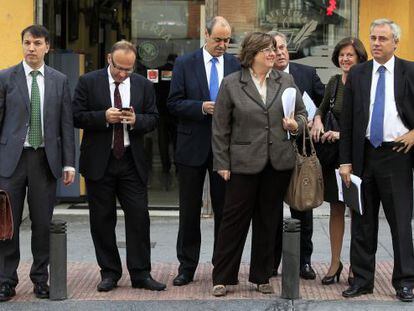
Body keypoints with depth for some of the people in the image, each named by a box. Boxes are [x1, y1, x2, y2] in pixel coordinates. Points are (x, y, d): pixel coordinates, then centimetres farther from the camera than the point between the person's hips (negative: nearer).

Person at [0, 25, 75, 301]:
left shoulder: (60, 81, 8)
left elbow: (67, 124, 7)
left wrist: (69, 163, 1)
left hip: (46, 159, 1)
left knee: (43, 223, 5)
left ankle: (41, 279, 17)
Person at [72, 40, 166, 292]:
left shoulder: (144, 85, 6)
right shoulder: (89, 82, -1)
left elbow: (153, 119, 7)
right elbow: (77, 117, -4)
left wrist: (136, 120, -14)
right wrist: (104, 117, -19)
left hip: (132, 161, 1)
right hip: (99, 161, -1)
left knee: (139, 216, -2)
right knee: (102, 219, 5)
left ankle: (141, 273, 5)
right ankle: (109, 272, 16)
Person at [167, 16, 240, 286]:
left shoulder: (236, 65, 4)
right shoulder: (185, 64, 0)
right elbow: (174, 104, -3)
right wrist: (201, 107, -18)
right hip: (193, 145, -1)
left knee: (225, 209, 7)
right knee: (190, 209, 7)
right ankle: (187, 267, 16)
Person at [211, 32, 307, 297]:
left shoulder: (286, 81, 7)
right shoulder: (231, 84, -2)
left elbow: (302, 113, 16)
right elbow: (220, 128, -1)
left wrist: (296, 124, -7)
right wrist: (222, 163, -3)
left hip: (279, 163, 3)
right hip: (244, 163, -3)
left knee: (268, 221, 10)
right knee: (235, 219, 0)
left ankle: (262, 276, 22)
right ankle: (222, 277, 10)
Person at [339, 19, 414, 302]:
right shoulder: (357, 75, 7)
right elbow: (347, 121, 6)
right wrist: (345, 161, 1)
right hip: (364, 154, 3)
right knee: (362, 222, 8)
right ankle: (362, 279, 17)